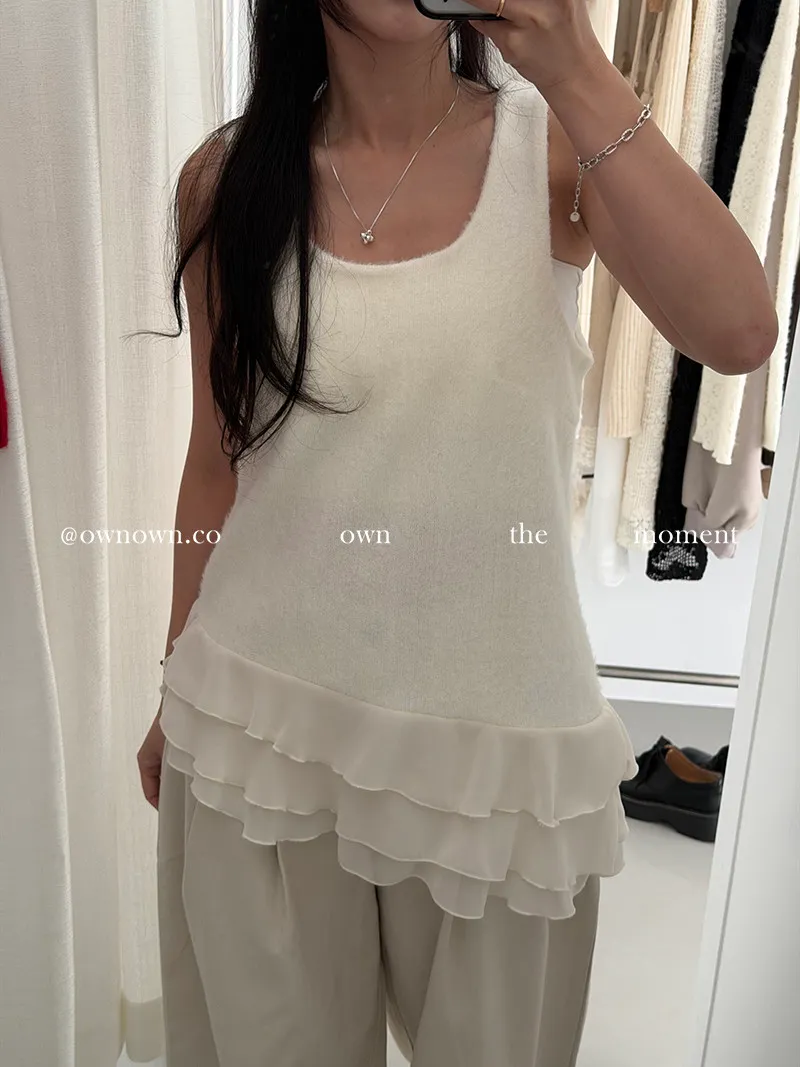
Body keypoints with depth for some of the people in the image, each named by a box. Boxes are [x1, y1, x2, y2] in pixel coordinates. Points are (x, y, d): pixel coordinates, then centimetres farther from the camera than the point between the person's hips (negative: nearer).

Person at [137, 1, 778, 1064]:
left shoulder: (555, 145, -3)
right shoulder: (228, 178, 0)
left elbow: (740, 332, -20)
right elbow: (217, 457, 6)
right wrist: (180, 684, 13)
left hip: (496, 720, 0)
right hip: (263, 708, 1)